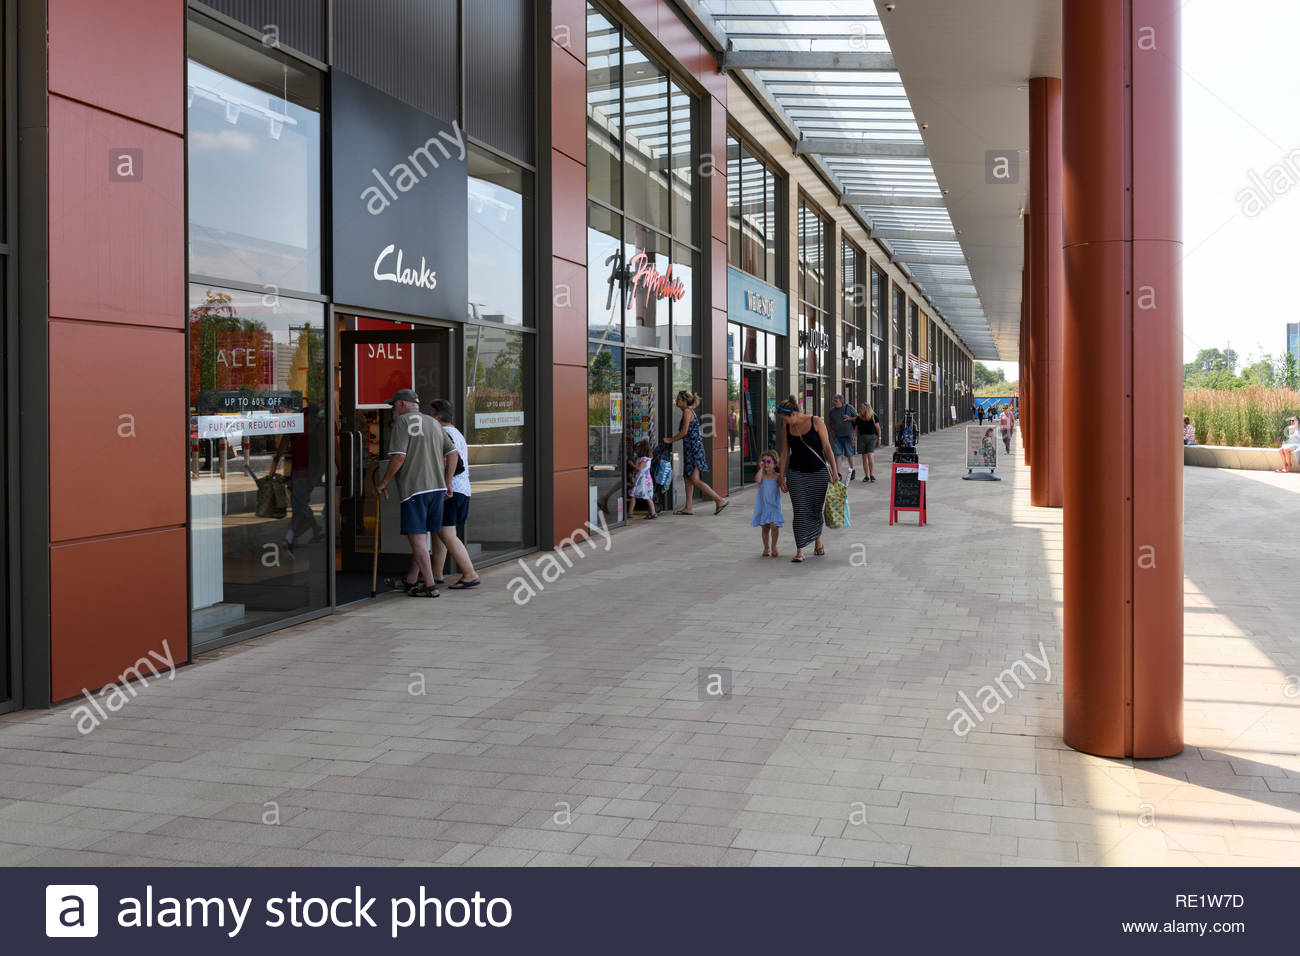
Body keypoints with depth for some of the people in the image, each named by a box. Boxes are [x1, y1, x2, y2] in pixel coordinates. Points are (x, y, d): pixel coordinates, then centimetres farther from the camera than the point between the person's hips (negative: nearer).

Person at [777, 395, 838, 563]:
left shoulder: (816, 422, -8)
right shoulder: (786, 429, 1)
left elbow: (827, 447, -7)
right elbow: (784, 454, 7)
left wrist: (834, 471, -10)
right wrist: (782, 478, 6)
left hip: (818, 472, -2)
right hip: (796, 474, 2)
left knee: (816, 510, 8)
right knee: (800, 511, -5)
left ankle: (818, 542, 32)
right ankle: (800, 551, -4)